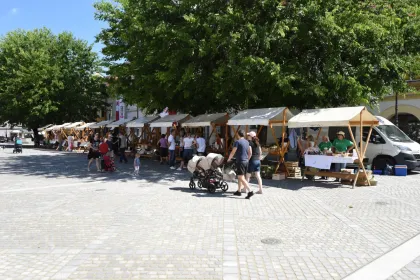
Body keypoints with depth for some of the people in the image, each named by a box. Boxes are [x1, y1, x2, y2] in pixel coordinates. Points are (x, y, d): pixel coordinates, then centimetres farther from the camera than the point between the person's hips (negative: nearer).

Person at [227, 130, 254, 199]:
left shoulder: (237, 142, -12)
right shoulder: (247, 142, 10)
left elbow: (233, 152, -10)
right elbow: (250, 153, 13)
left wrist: (229, 159, 5)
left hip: (240, 162, -8)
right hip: (246, 162, 8)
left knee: (241, 178, -8)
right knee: (240, 177, 18)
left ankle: (250, 191, -16)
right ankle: (238, 191, 25)